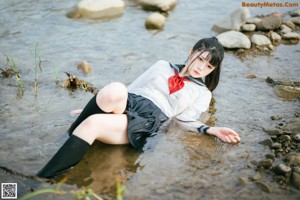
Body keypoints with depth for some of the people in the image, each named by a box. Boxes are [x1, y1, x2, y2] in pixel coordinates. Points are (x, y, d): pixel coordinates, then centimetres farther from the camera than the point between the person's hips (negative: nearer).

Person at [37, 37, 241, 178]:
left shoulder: (202, 93, 18)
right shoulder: (163, 66, 24)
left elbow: (184, 119, 5)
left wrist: (212, 130, -11)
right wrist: (96, 106, 20)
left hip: (148, 120, -3)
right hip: (126, 104, 3)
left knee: (92, 123, -32)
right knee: (115, 89, -37)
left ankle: (43, 179, -33)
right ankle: (73, 135, -17)